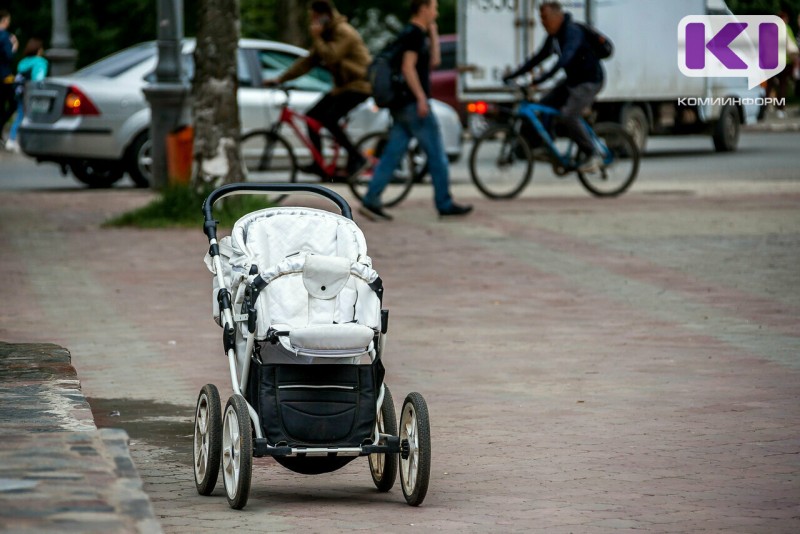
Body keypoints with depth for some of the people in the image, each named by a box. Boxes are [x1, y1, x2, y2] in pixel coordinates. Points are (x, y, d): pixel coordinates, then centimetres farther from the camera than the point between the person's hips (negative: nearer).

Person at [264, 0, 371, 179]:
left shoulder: (344, 33, -16)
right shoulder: (326, 35, 13)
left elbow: (330, 56, -28)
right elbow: (308, 61, 12)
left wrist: (316, 38, -20)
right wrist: (280, 79, 7)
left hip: (358, 84, -10)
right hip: (342, 86, 10)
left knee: (329, 119, -24)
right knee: (312, 116, 1)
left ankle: (356, 158, -13)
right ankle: (319, 165, 5)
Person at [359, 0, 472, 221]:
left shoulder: (410, 34, 19)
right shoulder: (415, 34, -11)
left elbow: (433, 61, 23)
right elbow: (408, 66, -20)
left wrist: (433, 33, 18)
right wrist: (421, 97, -23)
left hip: (402, 106, 10)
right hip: (413, 103, -10)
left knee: (392, 155, 5)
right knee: (436, 154, -2)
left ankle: (371, 202, -1)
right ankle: (445, 204, 3)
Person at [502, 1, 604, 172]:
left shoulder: (572, 32, -22)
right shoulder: (553, 36, 7)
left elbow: (566, 57, -38)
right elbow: (539, 57, 14)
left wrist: (544, 78, -48)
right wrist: (514, 74, 8)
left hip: (589, 81, -10)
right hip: (572, 80, 10)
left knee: (568, 116, -23)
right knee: (545, 107, 1)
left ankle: (591, 156, -12)